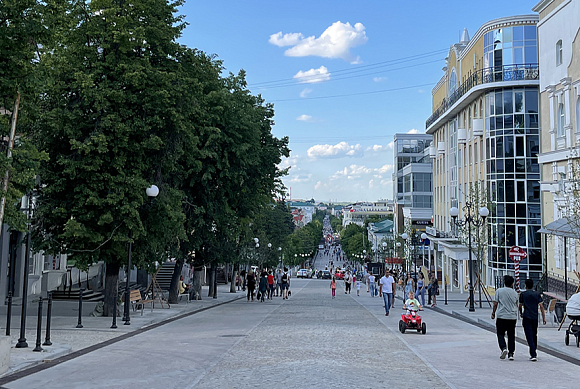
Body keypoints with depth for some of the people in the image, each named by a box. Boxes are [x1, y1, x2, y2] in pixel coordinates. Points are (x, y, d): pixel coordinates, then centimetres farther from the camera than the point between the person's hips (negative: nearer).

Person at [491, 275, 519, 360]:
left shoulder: (499, 291, -3)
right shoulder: (515, 293, 5)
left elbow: (495, 304, -4)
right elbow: (516, 306, 17)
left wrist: (493, 313, 7)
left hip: (502, 316, -2)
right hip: (512, 317, 2)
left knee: (500, 334, 8)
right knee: (511, 336, 8)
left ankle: (503, 348, -14)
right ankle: (511, 354, 7)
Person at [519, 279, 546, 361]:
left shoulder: (523, 294, 0)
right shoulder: (537, 294, 5)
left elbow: (520, 305, 8)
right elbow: (541, 306, -1)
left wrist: (521, 313, 27)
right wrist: (544, 317, 1)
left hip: (526, 317, -3)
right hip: (535, 317, 3)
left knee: (529, 336, -6)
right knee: (534, 335, 18)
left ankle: (533, 355, -16)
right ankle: (534, 352, 27)